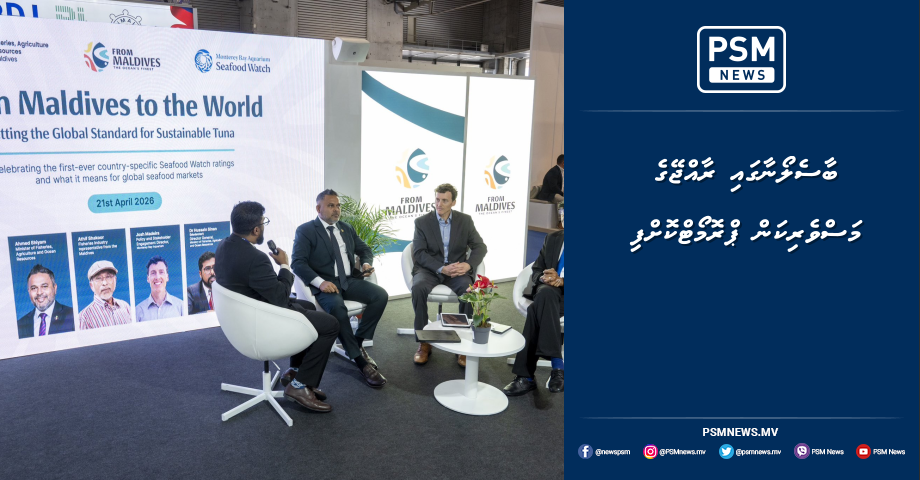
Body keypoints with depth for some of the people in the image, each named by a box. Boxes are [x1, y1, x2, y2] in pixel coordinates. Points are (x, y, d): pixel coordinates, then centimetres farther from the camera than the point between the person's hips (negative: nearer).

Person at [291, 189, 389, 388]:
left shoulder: (346, 228, 18)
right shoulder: (305, 230, -1)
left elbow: (365, 249, 27)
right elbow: (298, 263, -11)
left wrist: (366, 263, 2)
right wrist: (320, 282, -26)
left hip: (350, 280, 6)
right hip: (326, 284, -5)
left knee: (381, 295, -21)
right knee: (337, 308, -37)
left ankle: (358, 342, -5)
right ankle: (361, 361, -25)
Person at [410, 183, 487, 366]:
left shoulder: (465, 220, 5)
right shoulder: (422, 222, 1)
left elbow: (480, 247, 3)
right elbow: (419, 254, -6)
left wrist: (468, 264, -19)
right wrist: (442, 268, -21)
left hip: (457, 269, 1)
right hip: (430, 269, 0)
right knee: (418, 288, -34)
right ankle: (424, 342, -19)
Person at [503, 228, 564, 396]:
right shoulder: (552, 239, 17)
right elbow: (536, 272, 15)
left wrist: (561, 281, -23)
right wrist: (545, 278, -10)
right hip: (549, 292, 3)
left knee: (536, 310, -33)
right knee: (546, 292, -35)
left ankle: (526, 376, -32)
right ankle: (557, 365, -37)